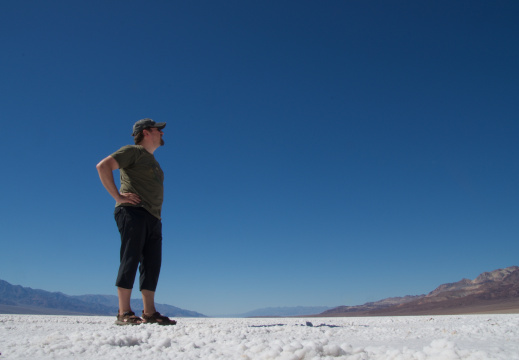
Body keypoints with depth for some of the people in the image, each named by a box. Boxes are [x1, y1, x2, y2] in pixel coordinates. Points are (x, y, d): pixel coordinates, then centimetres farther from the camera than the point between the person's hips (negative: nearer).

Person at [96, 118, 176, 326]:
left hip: (153, 217, 8)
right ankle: (124, 313, -7)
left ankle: (149, 313, 7)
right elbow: (103, 166, -9)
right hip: (133, 212, -8)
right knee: (131, 260, -10)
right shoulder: (133, 151, 3)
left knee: (152, 265, 3)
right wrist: (117, 196, -13)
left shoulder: (153, 161, 28)